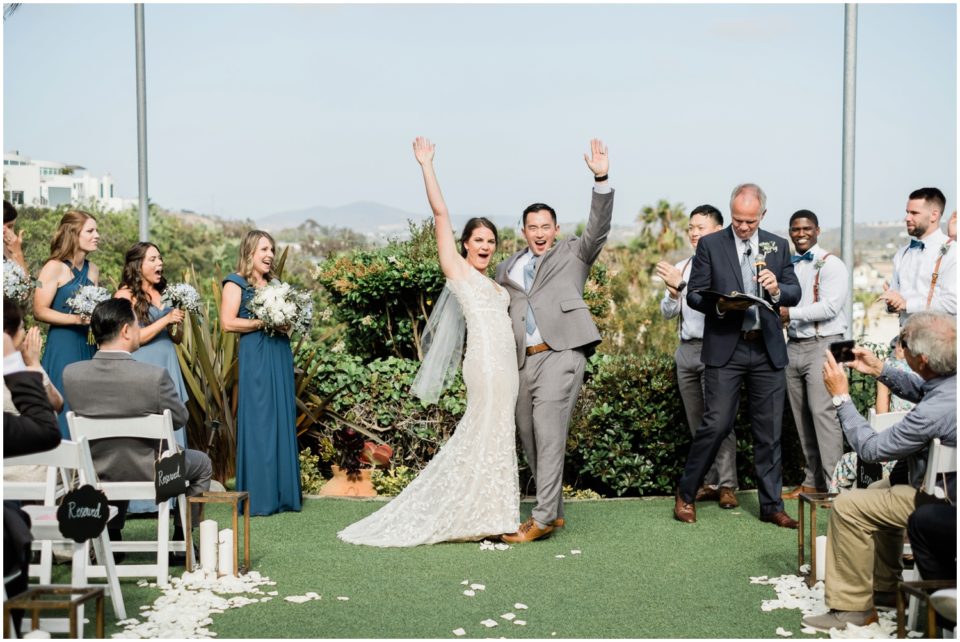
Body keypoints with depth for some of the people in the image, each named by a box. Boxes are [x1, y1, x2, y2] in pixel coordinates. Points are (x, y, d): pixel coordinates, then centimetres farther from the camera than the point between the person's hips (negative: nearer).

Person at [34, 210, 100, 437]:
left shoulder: (93, 270, 13)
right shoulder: (55, 267, -8)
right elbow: (39, 311, -13)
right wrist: (76, 319, -22)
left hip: (89, 346, 7)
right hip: (62, 346, -6)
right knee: (64, 410, -5)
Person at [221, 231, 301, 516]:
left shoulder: (273, 283, 19)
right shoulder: (236, 283, -1)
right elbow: (228, 322, -11)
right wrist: (263, 323, -12)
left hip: (280, 354, 7)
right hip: (255, 356, -7)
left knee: (283, 420, 6)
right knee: (258, 422, -5)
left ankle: (282, 493, 11)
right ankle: (258, 497, 0)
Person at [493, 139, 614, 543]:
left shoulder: (573, 254, 12)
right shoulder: (507, 268, 22)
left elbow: (599, 226, -3)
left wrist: (601, 179, -15)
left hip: (561, 353, -5)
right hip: (524, 359, 5)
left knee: (548, 431, -13)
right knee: (529, 436, 7)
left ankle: (543, 517, -12)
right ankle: (553, 510, 19)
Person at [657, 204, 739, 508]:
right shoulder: (681, 267, 14)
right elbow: (667, 312, 13)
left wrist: (682, 285, -26)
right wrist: (672, 292, -8)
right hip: (686, 349, 7)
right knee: (697, 423, 9)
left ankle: (726, 485, -1)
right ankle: (709, 483, 15)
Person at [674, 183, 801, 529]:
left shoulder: (778, 246, 11)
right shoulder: (710, 245, 2)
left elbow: (795, 293, 9)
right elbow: (694, 294, -1)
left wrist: (777, 289, -13)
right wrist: (720, 305, -21)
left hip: (767, 348, 3)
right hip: (725, 348, -3)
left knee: (769, 431, 7)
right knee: (716, 424, -6)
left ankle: (772, 505, 17)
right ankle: (685, 494, 11)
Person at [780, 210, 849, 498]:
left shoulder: (830, 264, -4)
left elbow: (830, 307, -15)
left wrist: (791, 313, -19)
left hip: (822, 345, -6)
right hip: (793, 345, 7)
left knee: (822, 411, -13)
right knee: (802, 416, 7)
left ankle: (835, 485, -9)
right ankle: (812, 480, 14)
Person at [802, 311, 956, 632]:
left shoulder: (935, 412, -35)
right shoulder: (951, 379, -10)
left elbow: (870, 448, -21)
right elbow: (921, 389, 16)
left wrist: (841, 397, -13)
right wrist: (880, 370, 5)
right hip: (946, 482, 10)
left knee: (847, 506, -8)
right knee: (877, 493, 27)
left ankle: (852, 605, 3)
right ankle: (884, 588, 35)